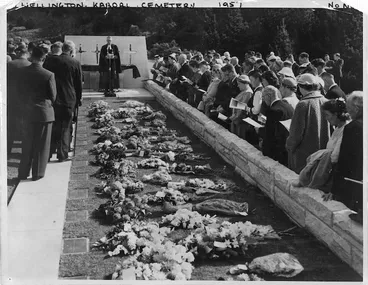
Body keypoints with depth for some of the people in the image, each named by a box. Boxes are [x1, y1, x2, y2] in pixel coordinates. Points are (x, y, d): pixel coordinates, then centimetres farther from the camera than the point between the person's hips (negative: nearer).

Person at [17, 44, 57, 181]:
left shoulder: (23, 72, -4)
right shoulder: (48, 75, -17)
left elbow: (21, 91, 5)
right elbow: (53, 96, -7)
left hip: (29, 112, 4)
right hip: (45, 112, -4)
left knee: (28, 144, 16)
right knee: (41, 145, 7)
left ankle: (23, 172, 23)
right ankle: (37, 174, 15)